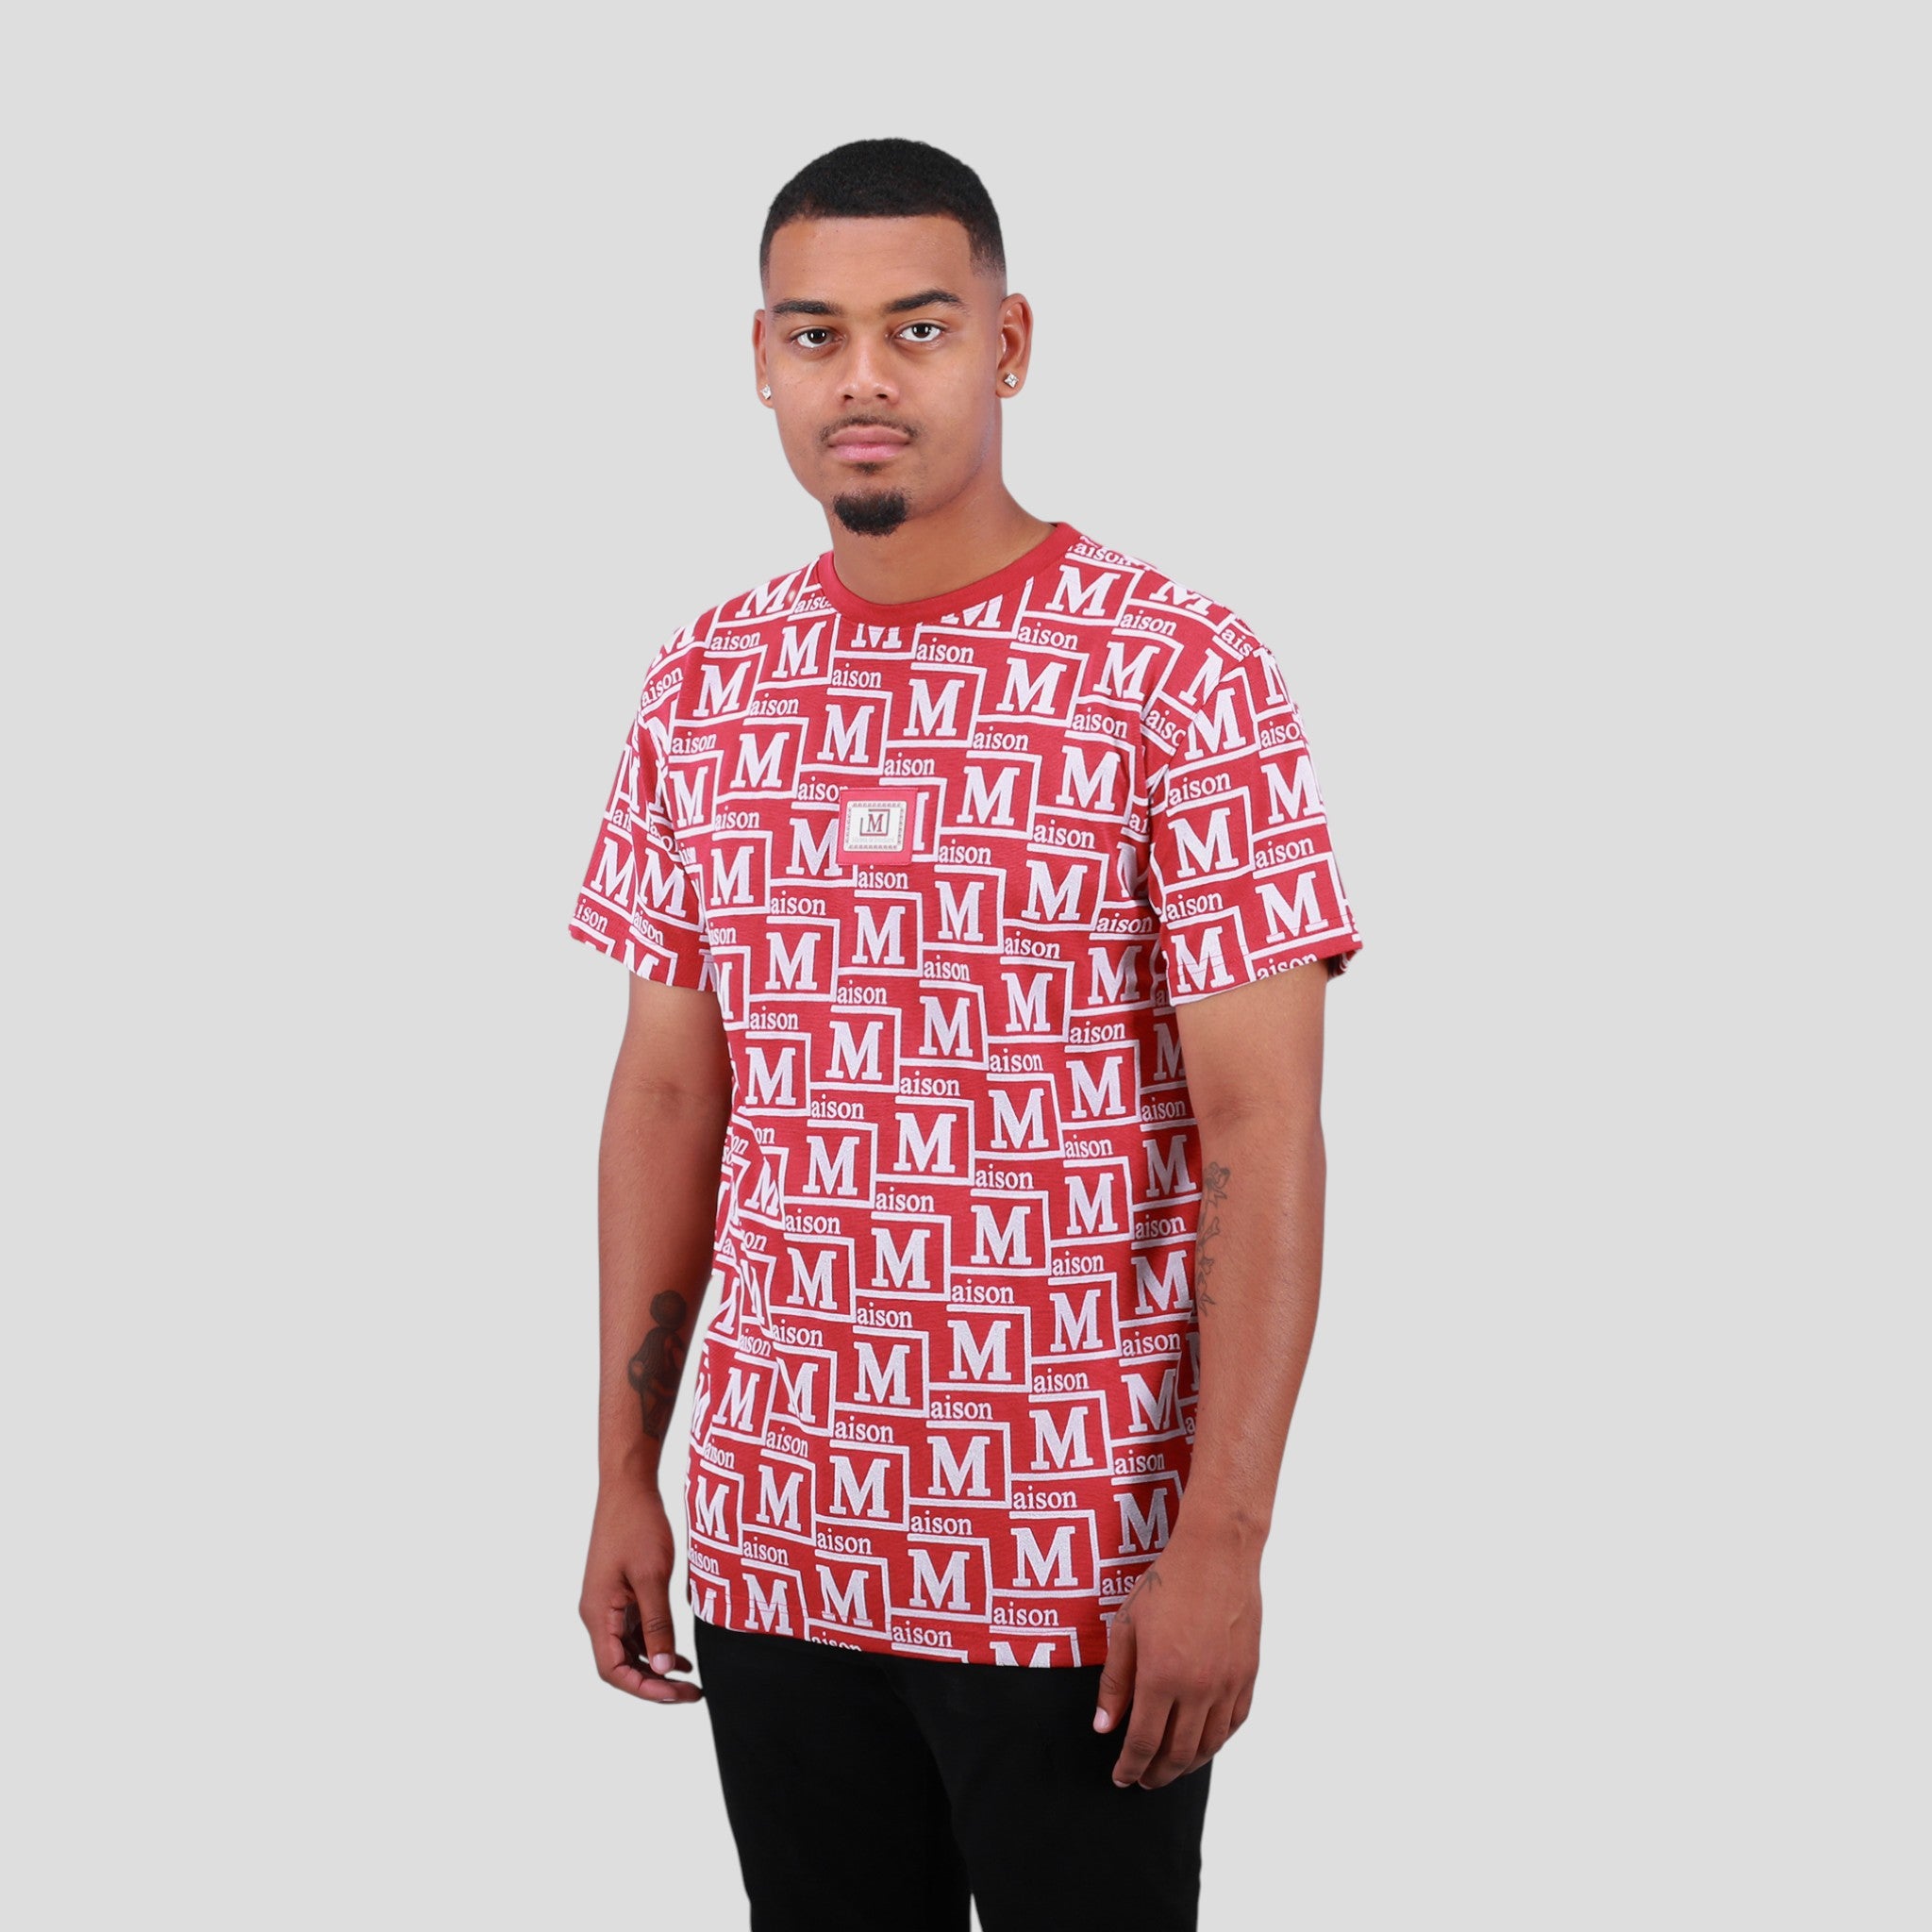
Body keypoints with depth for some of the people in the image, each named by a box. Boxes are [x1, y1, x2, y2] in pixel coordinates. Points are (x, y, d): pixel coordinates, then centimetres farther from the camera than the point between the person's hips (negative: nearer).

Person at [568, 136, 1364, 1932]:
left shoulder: (1180, 673, -9)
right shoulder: (703, 686, 6)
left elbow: (1263, 1129, -12)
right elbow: (667, 1092, 10)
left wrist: (1223, 1540, -17)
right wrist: (623, 1478, 8)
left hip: (1079, 1563, -4)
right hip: (773, 1546, 4)